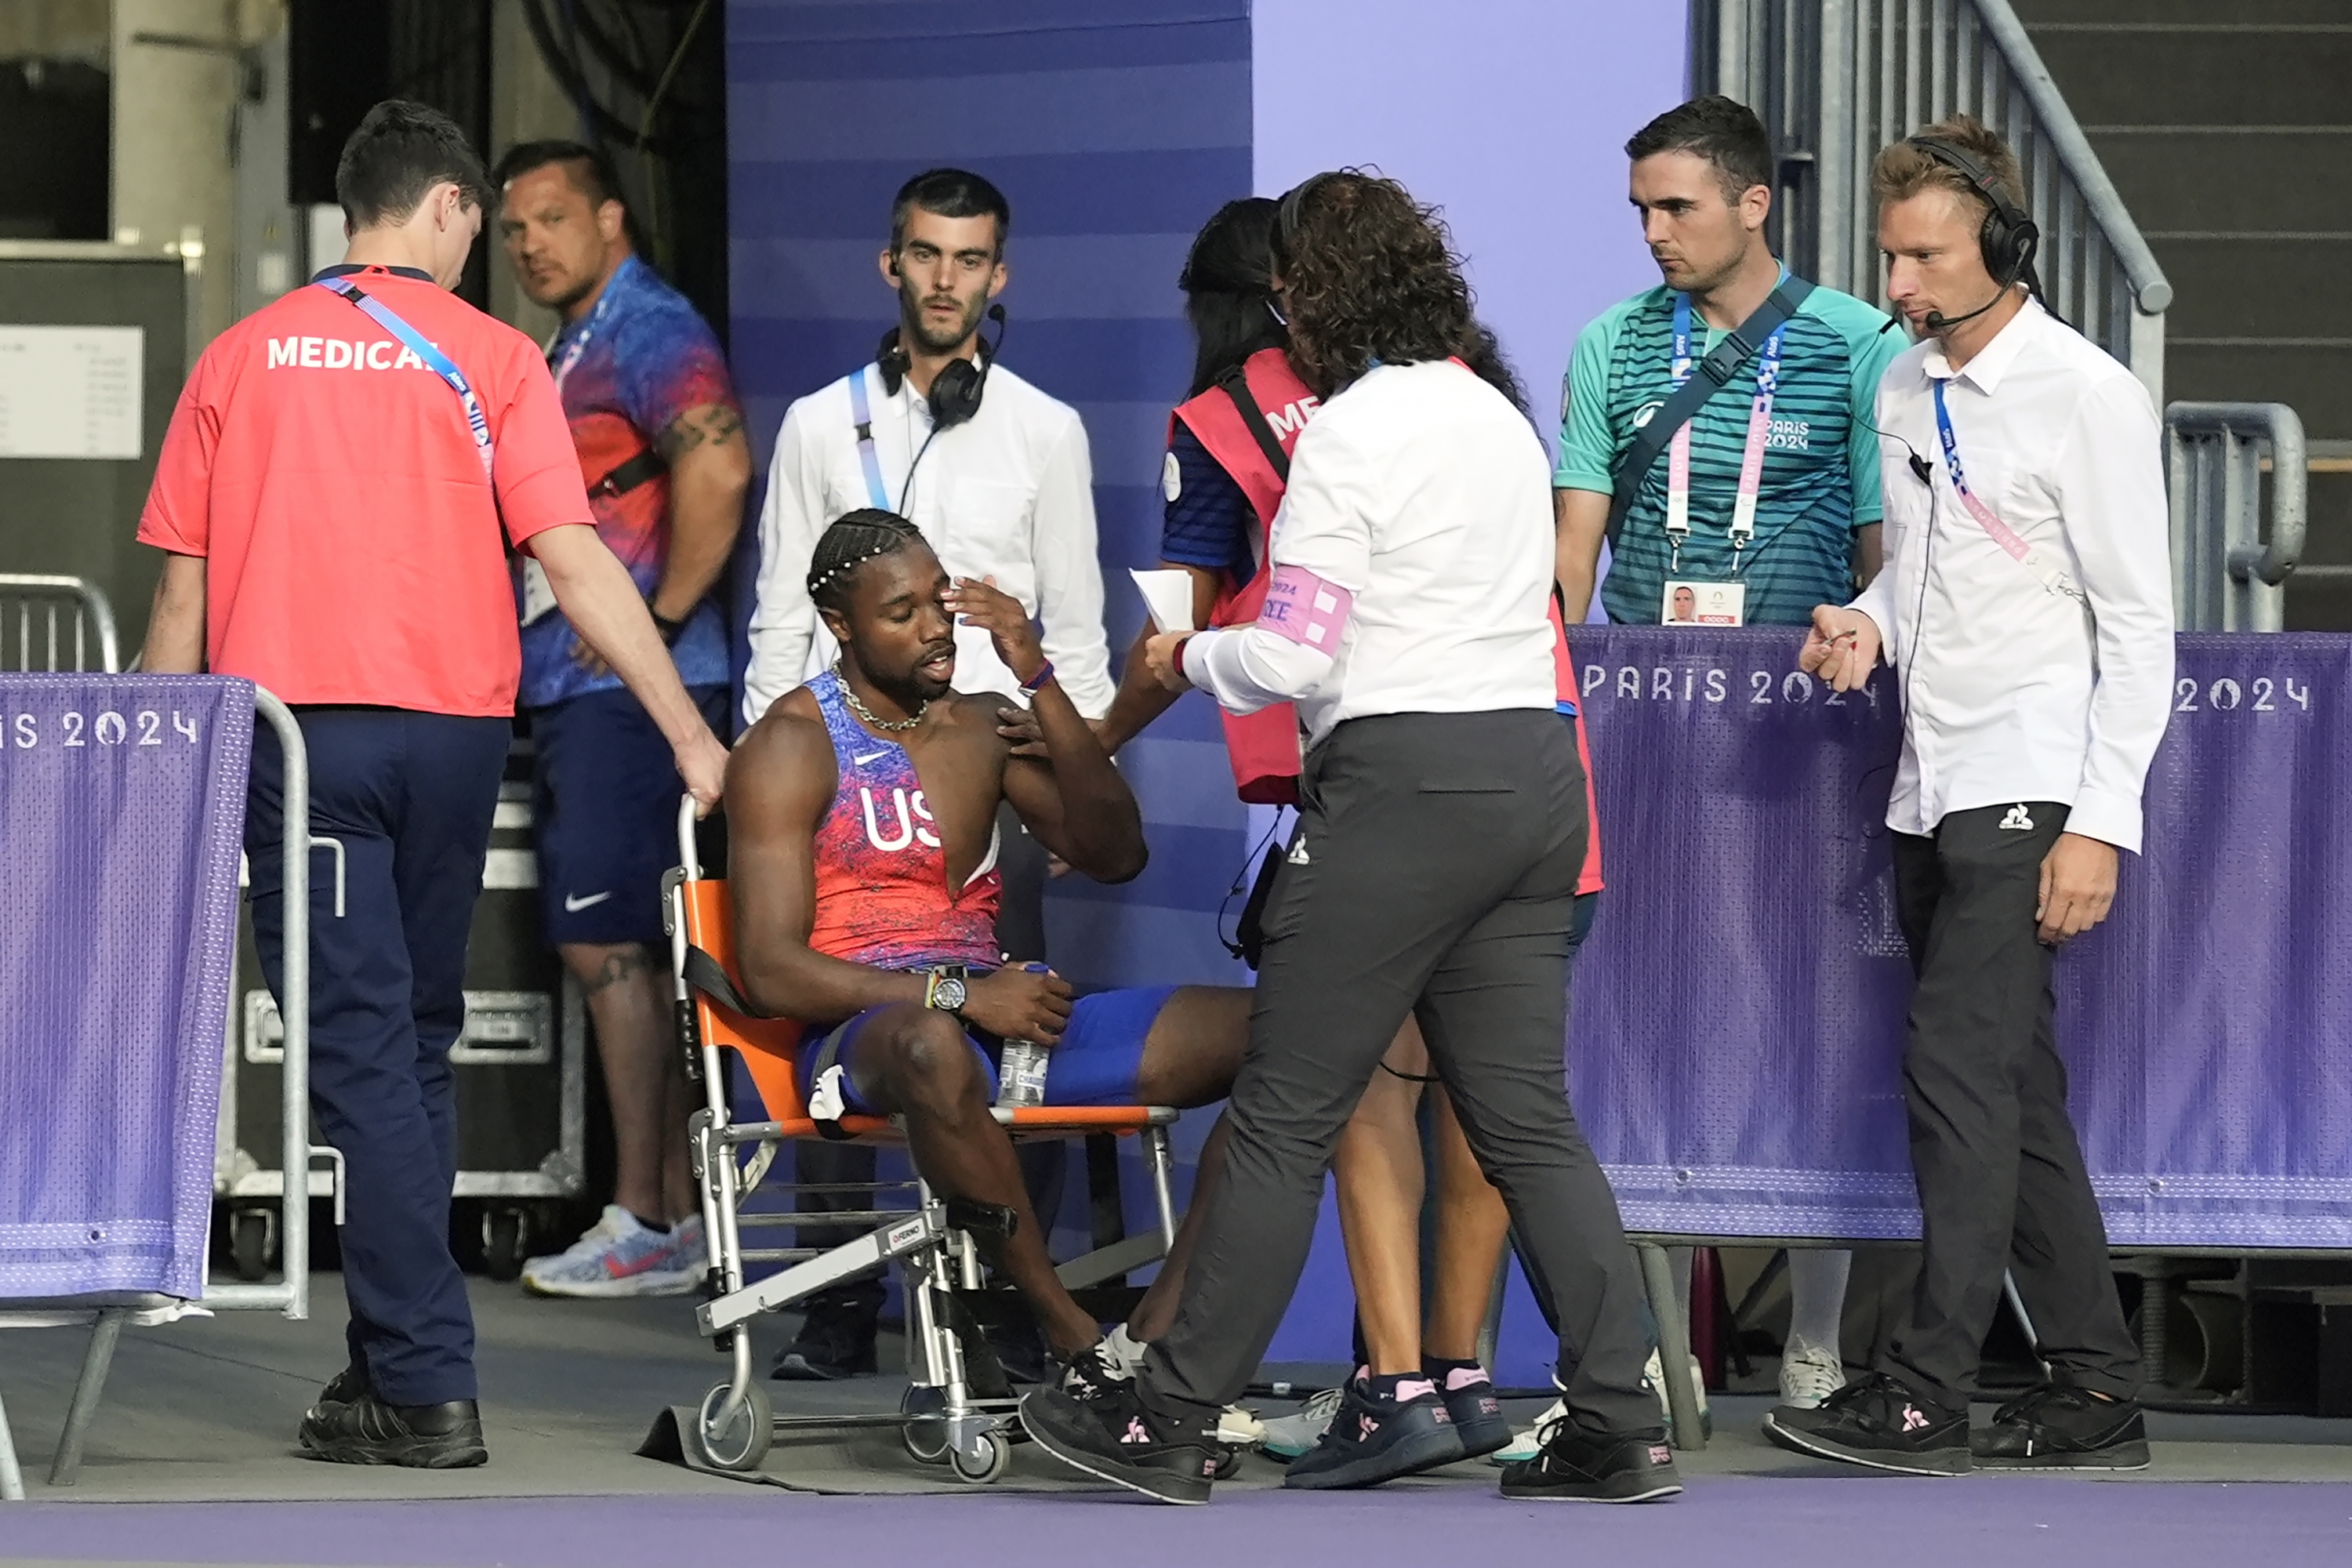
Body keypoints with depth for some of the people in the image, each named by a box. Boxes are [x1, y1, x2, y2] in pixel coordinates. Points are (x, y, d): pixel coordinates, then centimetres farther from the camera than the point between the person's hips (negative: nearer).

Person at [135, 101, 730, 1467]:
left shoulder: (243, 358, 5)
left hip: (292, 726, -1)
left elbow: (182, 587, 5)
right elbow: (572, 559, -6)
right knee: (418, 1042, 15)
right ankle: (399, 1355, 19)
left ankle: (427, 1381, -11)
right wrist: (691, 735, -5)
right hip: (451, 727, 1)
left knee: (362, 1046, -3)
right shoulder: (490, 358, 1)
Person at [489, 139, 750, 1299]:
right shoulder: (570, 352, 21)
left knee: (607, 946, -11)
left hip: (628, 687, -10)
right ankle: (678, 1218, 14)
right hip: (570, 691, 10)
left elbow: (716, 467, -25)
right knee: (610, 953, 10)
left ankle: (645, 1226, -10)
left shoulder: (650, 331, -10)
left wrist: (664, 619, -21)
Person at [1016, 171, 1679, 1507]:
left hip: (1404, 788, -8)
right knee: (1527, 1120, 8)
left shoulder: (1350, 431, -10)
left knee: (1286, 1120, -1)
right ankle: (1621, 1429, 2)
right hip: (1534, 765, 8)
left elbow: (1294, 656, -13)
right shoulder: (1501, 418, 15)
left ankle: (1175, 1421, 5)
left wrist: (1190, 658, 6)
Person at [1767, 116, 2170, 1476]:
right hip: (1933, 791, 8)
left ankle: (1927, 1396, -15)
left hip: (2029, 791, -8)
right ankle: (2096, 1396, 13)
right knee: (2013, 1091, 8)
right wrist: (1869, 626, 3)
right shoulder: (1907, 390, 14)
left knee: (1959, 1069, -14)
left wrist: (2099, 823, -15)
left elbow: (2139, 624, -9)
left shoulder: (2087, 396, -9)